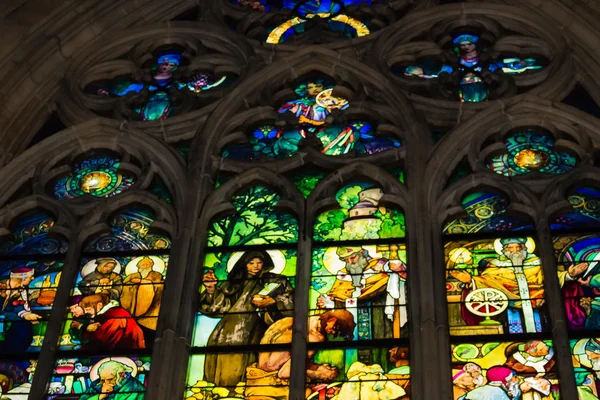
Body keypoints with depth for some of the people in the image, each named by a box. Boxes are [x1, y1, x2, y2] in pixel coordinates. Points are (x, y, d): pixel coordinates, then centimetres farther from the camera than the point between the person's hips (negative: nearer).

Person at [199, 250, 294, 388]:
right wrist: (211, 289, 6)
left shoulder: (274, 282, 17)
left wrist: (272, 303, -13)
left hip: (249, 334, -3)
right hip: (227, 333, 3)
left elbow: (290, 304, 4)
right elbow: (217, 305, 21)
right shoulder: (235, 283, 24)